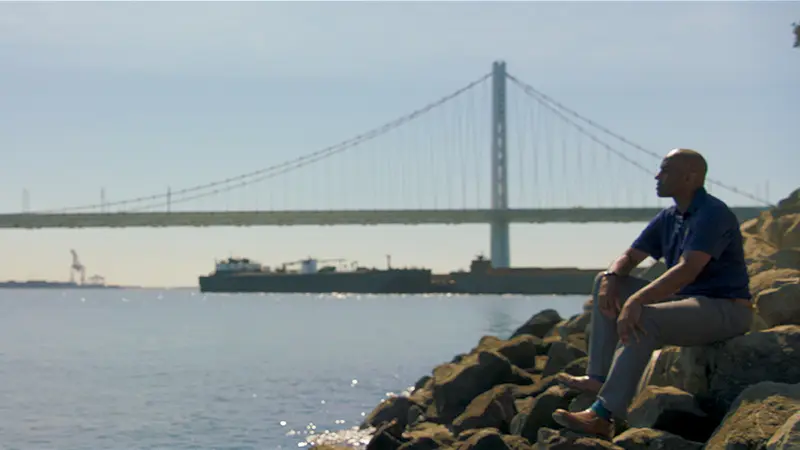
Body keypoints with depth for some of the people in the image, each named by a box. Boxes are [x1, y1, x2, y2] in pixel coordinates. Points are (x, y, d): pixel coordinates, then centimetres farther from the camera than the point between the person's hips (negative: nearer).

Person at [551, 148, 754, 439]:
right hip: (686, 302, 10)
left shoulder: (713, 215, -19)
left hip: (724, 310, -10)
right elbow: (630, 257, 14)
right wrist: (611, 278, -11)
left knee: (643, 319, -34)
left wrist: (637, 300, -41)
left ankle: (603, 416, -39)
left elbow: (688, 270, -32)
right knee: (606, 283, 5)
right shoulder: (668, 219, 11)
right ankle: (598, 378, -4)